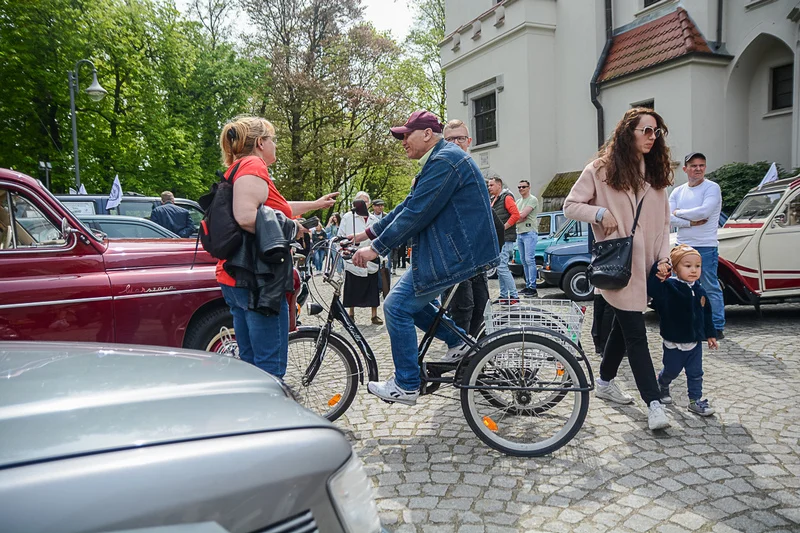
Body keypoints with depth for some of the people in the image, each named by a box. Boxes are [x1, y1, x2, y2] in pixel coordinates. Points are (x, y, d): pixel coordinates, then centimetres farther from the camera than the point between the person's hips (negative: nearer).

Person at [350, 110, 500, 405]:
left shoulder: (445, 161, -18)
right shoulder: (436, 161, 17)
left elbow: (416, 213, -22)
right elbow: (408, 205, 18)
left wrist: (375, 248, -17)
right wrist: (368, 233, 16)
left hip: (457, 253, -11)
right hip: (450, 248, 11)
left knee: (397, 306, -8)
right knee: (406, 295, 16)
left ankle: (405, 386, 3)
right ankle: (456, 340, 20)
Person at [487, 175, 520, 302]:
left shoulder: (507, 197, -8)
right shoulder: (493, 200, 20)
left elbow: (516, 215, -18)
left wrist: (503, 228, -19)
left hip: (505, 239, -10)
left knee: (502, 267, -14)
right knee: (500, 267, 11)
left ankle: (514, 296, -9)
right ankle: (504, 296, 17)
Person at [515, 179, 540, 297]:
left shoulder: (532, 199, -5)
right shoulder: (518, 201, 20)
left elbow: (522, 215, -16)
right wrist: (521, 218, -8)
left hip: (530, 233, -8)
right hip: (519, 233, 8)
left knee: (529, 260, -13)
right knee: (524, 261, 9)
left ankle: (532, 287, -13)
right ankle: (528, 285, 14)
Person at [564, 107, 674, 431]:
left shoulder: (656, 173, 11)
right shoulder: (600, 170, -4)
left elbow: (663, 222, 11)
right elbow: (571, 206, 0)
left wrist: (663, 259, 0)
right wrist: (600, 213, -16)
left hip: (644, 264, 6)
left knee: (623, 326, 16)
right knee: (635, 333, -8)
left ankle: (605, 383, 33)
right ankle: (654, 404, -5)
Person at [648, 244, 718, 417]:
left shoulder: (699, 291, 0)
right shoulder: (669, 287, -17)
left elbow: (707, 314, 10)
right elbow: (652, 290, -35)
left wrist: (710, 334, 12)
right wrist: (658, 271, -45)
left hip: (695, 341, 4)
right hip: (674, 342, -4)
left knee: (696, 373, 10)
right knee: (671, 370, 15)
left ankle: (695, 400, 23)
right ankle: (662, 384, 44)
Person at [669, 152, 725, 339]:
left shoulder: (712, 188, -4)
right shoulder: (677, 192, 11)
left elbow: (704, 211, -20)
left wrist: (678, 213, -7)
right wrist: (691, 222, -14)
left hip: (706, 248, -6)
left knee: (711, 288, -3)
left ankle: (718, 327, 4)